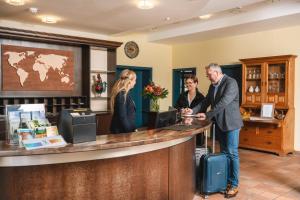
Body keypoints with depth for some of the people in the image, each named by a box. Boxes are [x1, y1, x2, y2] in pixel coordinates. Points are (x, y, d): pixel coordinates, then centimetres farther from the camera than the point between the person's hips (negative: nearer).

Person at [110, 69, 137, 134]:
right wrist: (130, 131, -16)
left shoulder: (124, 94, 11)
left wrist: (132, 128, 20)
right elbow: (122, 117, -22)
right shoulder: (122, 95, -19)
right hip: (122, 131, -10)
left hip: (126, 130, 10)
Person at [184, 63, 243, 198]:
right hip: (219, 124, 7)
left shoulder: (231, 82, -15)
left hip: (230, 123, -7)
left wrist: (207, 115, -25)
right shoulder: (212, 86, 10)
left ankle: (234, 185, 9)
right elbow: (206, 101, 11)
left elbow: (223, 102, -24)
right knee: (224, 153, 13)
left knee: (232, 154, -1)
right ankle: (226, 181, 24)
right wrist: (193, 111, -4)